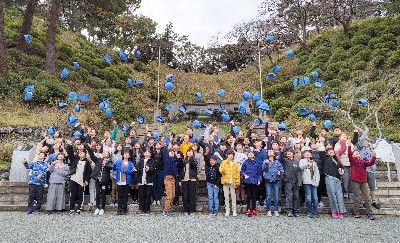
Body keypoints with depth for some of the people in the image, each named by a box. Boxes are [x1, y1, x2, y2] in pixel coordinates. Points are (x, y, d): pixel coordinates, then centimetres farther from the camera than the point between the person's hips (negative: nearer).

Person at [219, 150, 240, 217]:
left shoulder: (235, 164, 11)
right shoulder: (224, 162, 5)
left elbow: (238, 173, 10)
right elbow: (220, 168, -8)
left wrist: (238, 181, 2)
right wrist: (222, 171, -31)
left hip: (233, 182, 1)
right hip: (226, 182, -1)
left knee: (233, 196, 3)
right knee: (226, 196, 4)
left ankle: (234, 210, 10)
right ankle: (227, 210, 13)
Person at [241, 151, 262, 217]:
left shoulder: (256, 163, 11)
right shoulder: (245, 162, 5)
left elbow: (259, 173, 13)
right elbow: (242, 170, 4)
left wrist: (259, 180, 2)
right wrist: (244, 175, -14)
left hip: (254, 182, 2)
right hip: (247, 181, -2)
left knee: (254, 196, 6)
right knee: (249, 196, -1)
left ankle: (253, 209, 17)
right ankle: (248, 209, 9)